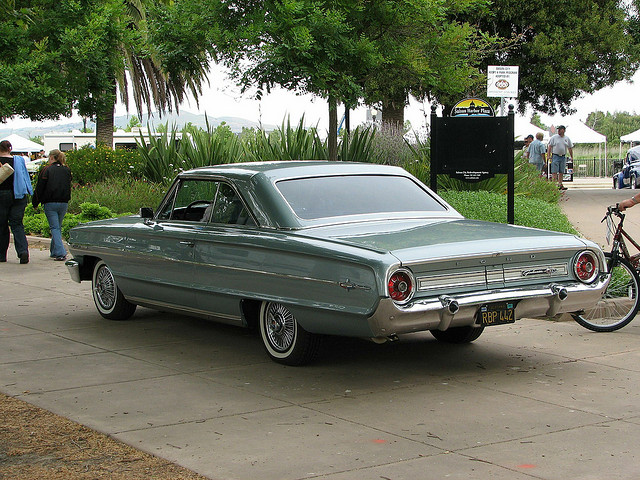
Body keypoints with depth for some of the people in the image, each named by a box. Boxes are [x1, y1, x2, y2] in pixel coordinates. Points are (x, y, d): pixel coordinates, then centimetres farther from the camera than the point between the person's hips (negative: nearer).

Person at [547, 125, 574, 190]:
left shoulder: (567, 138, 8)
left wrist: (572, 157, 13)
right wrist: (548, 155, -9)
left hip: (563, 157, 3)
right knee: (554, 171, -8)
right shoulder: (554, 137, 0)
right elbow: (549, 147, 0)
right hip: (555, 156, -3)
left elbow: (570, 148, 16)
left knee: (561, 172, 7)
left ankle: (560, 184, 13)